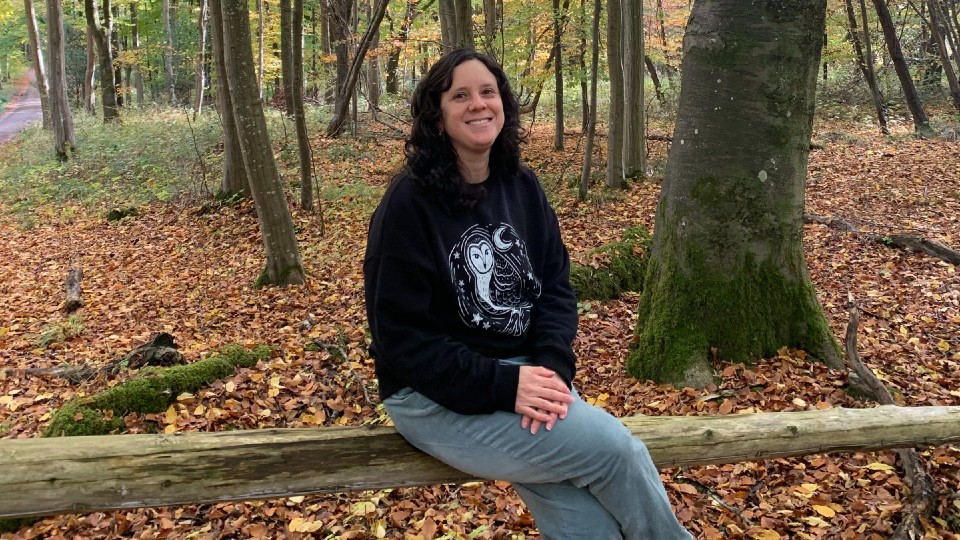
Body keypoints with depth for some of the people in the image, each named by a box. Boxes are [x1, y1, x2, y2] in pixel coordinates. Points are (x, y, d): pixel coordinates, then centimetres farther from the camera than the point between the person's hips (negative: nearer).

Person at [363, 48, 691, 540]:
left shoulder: (523, 188, 6)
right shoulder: (409, 204, -13)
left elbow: (555, 284, 5)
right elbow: (401, 338, -15)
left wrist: (552, 367, -15)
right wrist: (501, 385, -22)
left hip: (524, 374, 6)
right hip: (438, 396, -5)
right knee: (614, 448, -17)